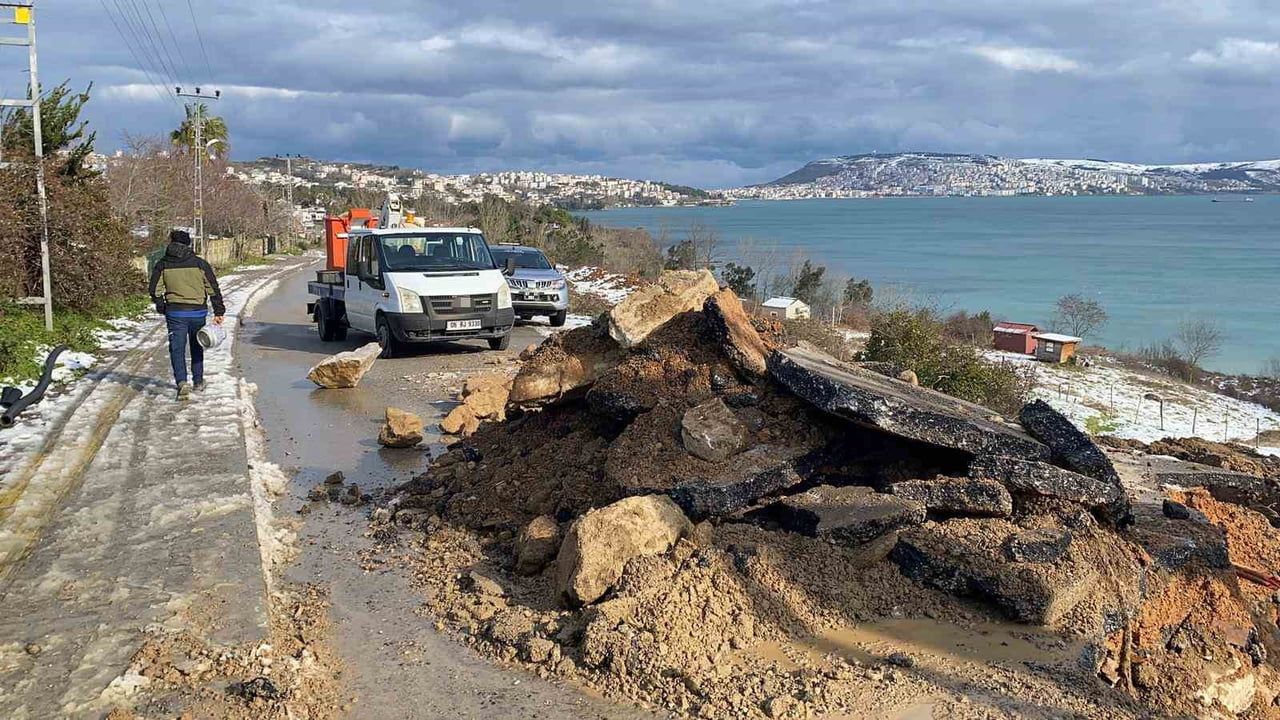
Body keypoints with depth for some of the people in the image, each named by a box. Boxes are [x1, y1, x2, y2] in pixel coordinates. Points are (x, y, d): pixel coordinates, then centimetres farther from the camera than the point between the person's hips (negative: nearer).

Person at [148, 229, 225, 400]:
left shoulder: (162, 265, 0)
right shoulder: (200, 263, -1)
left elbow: (155, 290, 1)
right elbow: (213, 289, -2)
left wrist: (161, 307, 18)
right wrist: (219, 311, 2)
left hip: (175, 313, -1)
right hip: (198, 312, 1)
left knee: (177, 349, 1)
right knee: (197, 347, 18)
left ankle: (182, 382, -18)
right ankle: (198, 382, 26)